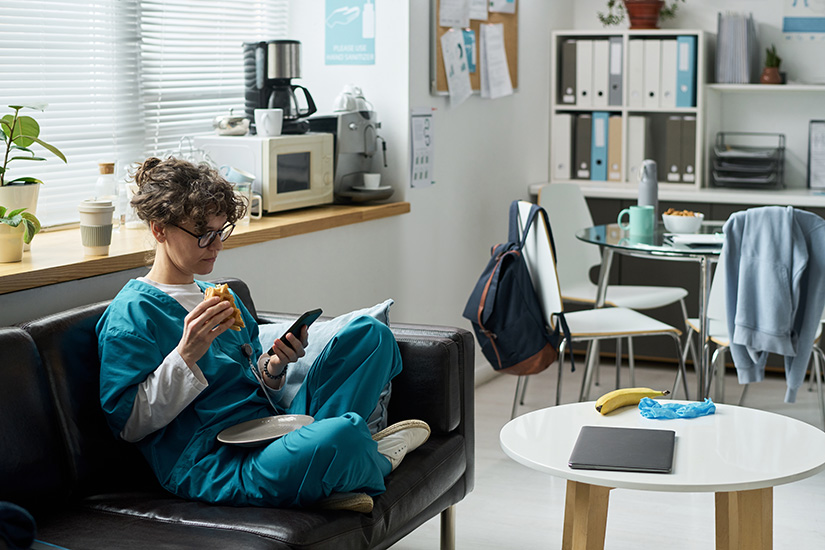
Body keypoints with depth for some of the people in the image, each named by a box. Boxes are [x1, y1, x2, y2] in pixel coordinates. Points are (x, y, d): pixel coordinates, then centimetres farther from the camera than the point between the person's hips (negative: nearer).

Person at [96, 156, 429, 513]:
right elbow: (128, 425, -10)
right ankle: (375, 461, 1)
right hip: (209, 466, -9)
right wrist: (186, 355, -20)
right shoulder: (131, 312, -4)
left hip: (273, 430, 9)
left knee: (369, 333, 4)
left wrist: (273, 367, 2)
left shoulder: (220, 298, 22)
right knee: (344, 434, -38)